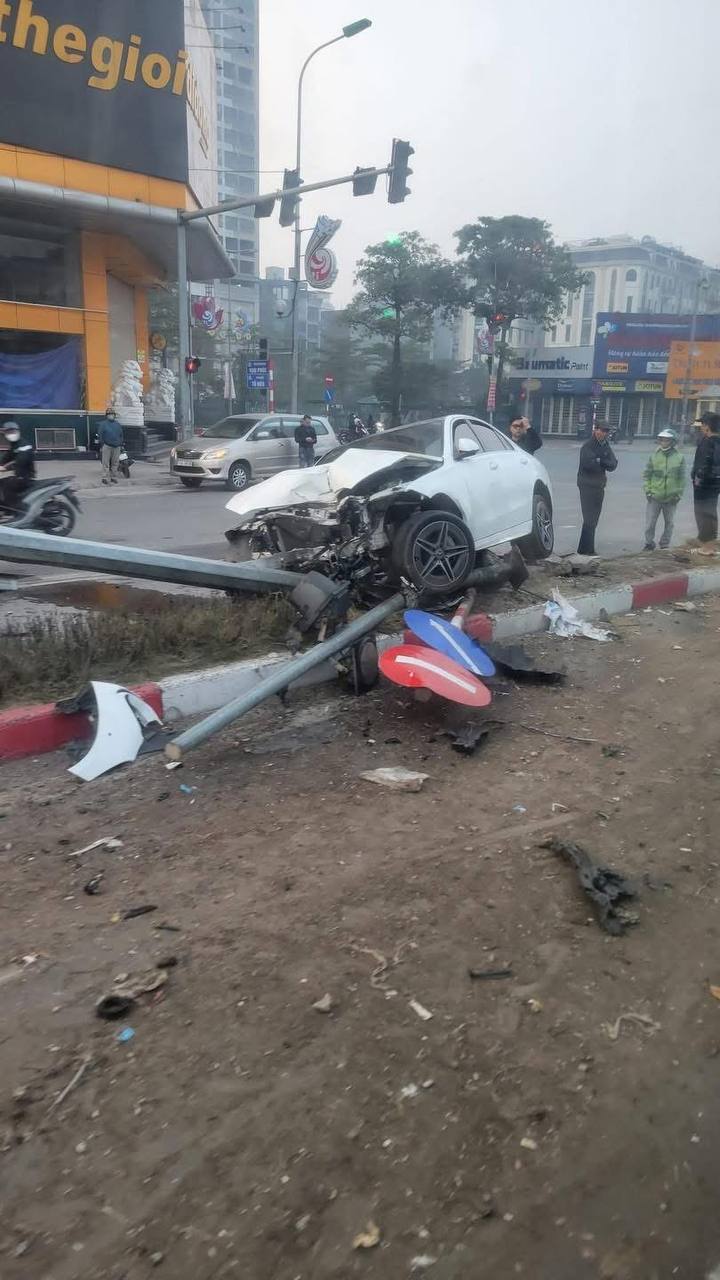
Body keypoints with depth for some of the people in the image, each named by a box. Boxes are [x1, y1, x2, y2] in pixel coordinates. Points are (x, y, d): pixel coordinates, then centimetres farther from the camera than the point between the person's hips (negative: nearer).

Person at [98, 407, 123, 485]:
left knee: (115, 463, 6)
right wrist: (101, 446, -8)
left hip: (116, 447, 4)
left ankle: (114, 477, 13)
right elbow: (100, 435, 0)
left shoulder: (117, 424, 17)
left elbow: (121, 435, 20)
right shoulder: (103, 424, 4)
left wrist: (121, 445, 12)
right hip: (106, 446, -4)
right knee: (106, 463, -7)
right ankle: (105, 478, -8)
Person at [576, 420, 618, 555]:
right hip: (587, 486, -8)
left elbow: (613, 464, 2)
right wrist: (603, 463, -9)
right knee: (590, 519, -10)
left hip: (599, 486, 8)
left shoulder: (606, 446, 12)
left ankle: (585, 548, 19)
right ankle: (586, 549, -6)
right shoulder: (588, 446, -11)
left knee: (594, 519, 12)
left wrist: (599, 461, -16)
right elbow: (588, 463, -26)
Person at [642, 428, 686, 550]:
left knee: (669, 523, 10)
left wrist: (679, 494, -2)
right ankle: (649, 543, 15)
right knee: (650, 522, 1)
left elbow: (681, 478, 3)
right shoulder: (654, 456, 0)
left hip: (671, 498, 0)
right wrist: (648, 490, -4)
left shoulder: (679, 457, -1)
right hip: (655, 497, 0)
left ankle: (665, 544, 23)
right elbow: (646, 475, 4)